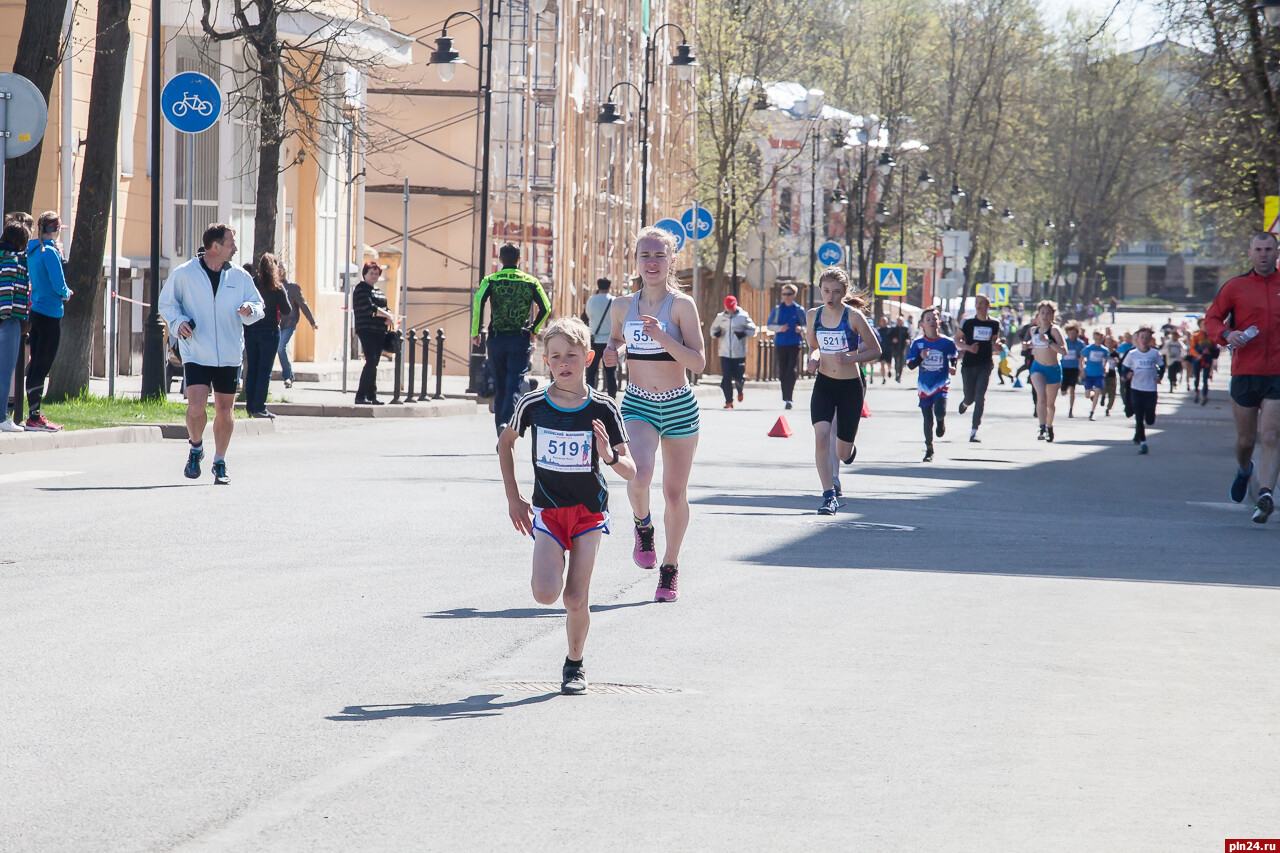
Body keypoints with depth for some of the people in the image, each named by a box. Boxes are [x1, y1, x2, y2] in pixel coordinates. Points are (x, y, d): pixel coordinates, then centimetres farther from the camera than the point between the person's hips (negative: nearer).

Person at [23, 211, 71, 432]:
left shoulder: (31, 251, 10)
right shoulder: (50, 252, -14)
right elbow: (58, 285, -19)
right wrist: (66, 293, 2)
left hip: (34, 312, 8)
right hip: (50, 314, -8)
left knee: (36, 365, 12)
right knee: (42, 366, -6)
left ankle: (34, 413, 16)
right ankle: (34, 418, -6)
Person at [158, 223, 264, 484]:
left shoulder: (240, 277, 6)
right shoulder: (183, 275, -2)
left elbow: (258, 305, 12)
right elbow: (166, 303, 8)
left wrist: (250, 310, -11)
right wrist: (178, 322, -11)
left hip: (229, 355, 3)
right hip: (196, 353, -3)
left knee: (224, 411, 5)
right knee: (197, 406, -16)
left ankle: (220, 463, 21)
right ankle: (196, 447, 13)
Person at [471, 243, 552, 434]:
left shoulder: (491, 280, 2)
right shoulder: (530, 282, 4)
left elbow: (478, 300, -14)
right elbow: (546, 308, -1)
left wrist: (475, 332, -8)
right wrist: (533, 329, 12)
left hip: (496, 338, 1)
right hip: (521, 340, -1)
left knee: (499, 386, 12)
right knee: (514, 385, -6)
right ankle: (506, 423, -29)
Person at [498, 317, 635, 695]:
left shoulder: (603, 410, -10)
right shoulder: (533, 404, -7)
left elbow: (630, 471, -9)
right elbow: (505, 442, 12)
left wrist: (610, 456, -31)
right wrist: (512, 498, 11)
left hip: (589, 511, -1)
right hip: (548, 511, 1)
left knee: (576, 599, -4)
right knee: (546, 593, -17)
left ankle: (575, 664, 19)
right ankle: (555, 565, 19)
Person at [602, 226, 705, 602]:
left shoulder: (681, 305, -8)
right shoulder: (622, 306, 3)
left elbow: (698, 363, -14)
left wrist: (661, 336, -26)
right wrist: (611, 350, 1)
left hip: (679, 407, -1)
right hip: (638, 405, 1)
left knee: (675, 492, 7)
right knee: (639, 474, -26)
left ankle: (670, 566, 28)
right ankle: (643, 526, 6)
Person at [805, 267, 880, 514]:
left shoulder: (853, 316, -10)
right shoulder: (814, 315, 1)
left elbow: (875, 350, -3)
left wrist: (850, 358, -18)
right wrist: (814, 358, -6)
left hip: (851, 386, -2)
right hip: (823, 385, 2)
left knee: (843, 454, 6)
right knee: (821, 436, -21)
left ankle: (850, 448, 45)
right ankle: (829, 496, -17)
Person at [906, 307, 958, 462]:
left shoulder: (946, 343, -5)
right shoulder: (917, 343, -3)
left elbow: (953, 357, 15)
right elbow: (911, 365, -4)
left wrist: (953, 368, -5)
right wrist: (921, 357, -22)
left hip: (941, 384, -1)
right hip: (924, 386, 1)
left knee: (939, 412, -23)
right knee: (928, 420, 6)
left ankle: (941, 421, 16)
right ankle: (929, 450, 23)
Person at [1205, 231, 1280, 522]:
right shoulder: (1236, 286, 4)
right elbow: (1211, 318, 8)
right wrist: (1226, 334, -12)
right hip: (1244, 373, 1)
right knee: (1245, 440, 10)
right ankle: (1244, 470, 42)